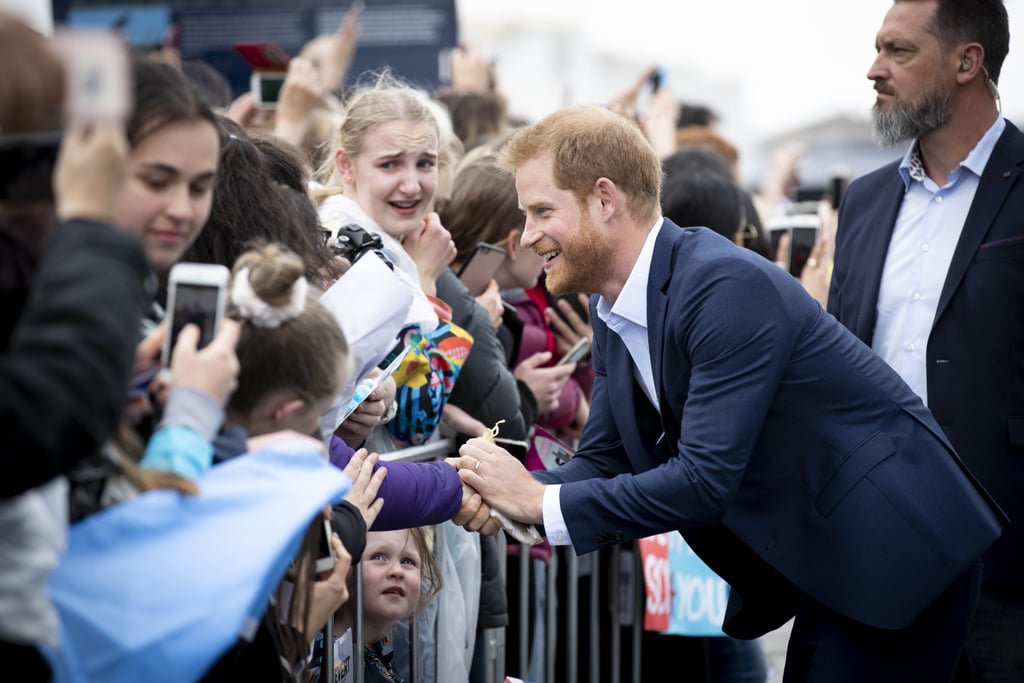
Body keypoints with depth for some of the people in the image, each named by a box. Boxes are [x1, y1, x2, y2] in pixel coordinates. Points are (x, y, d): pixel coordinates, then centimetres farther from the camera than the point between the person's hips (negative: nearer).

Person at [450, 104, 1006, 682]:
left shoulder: (729, 286, -25)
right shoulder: (612, 311, 5)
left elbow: (706, 480, -29)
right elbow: (605, 459, 7)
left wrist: (541, 501, -25)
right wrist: (503, 493, -13)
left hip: (897, 551, -9)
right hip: (825, 564, 9)